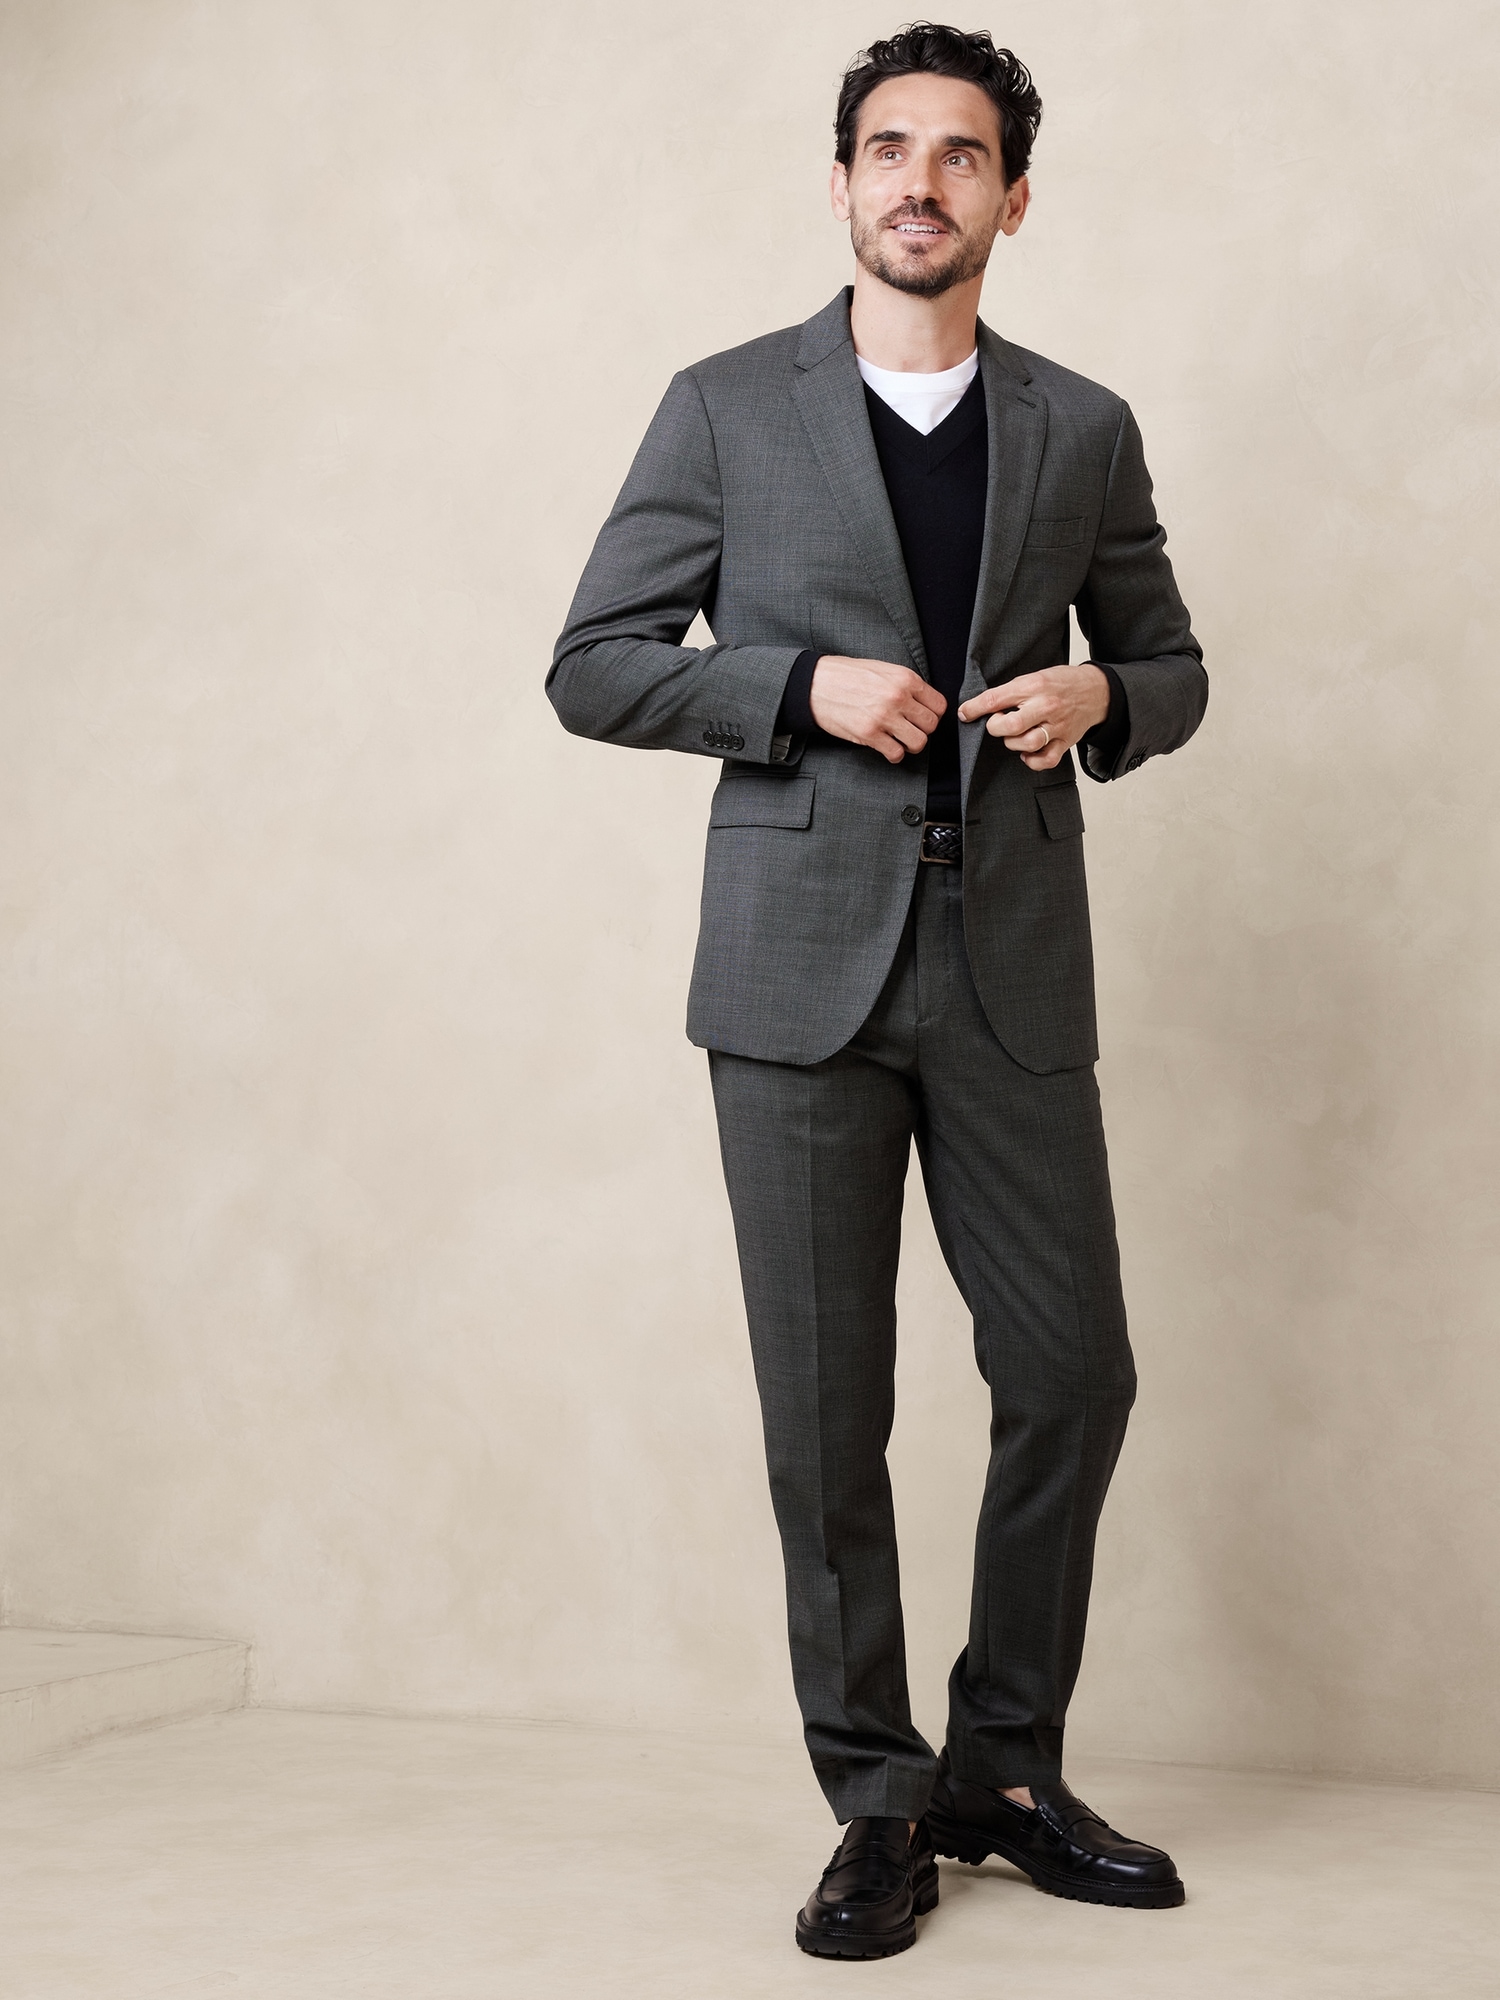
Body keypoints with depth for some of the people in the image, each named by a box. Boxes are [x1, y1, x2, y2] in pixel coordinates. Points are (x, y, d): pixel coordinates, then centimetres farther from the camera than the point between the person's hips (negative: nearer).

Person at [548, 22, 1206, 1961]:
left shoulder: (1084, 431, 11)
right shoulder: (726, 408, 4)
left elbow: (1171, 665, 20)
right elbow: (593, 667, 3)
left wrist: (1100, 695, -4)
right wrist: (804, 685, -12)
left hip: (1013, 973, 2)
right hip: (801, 967, -2)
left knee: (1071, 1376, 3)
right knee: (825, 1412, 2)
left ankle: (1006, 1767, 23)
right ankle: (878, 1798, 16)